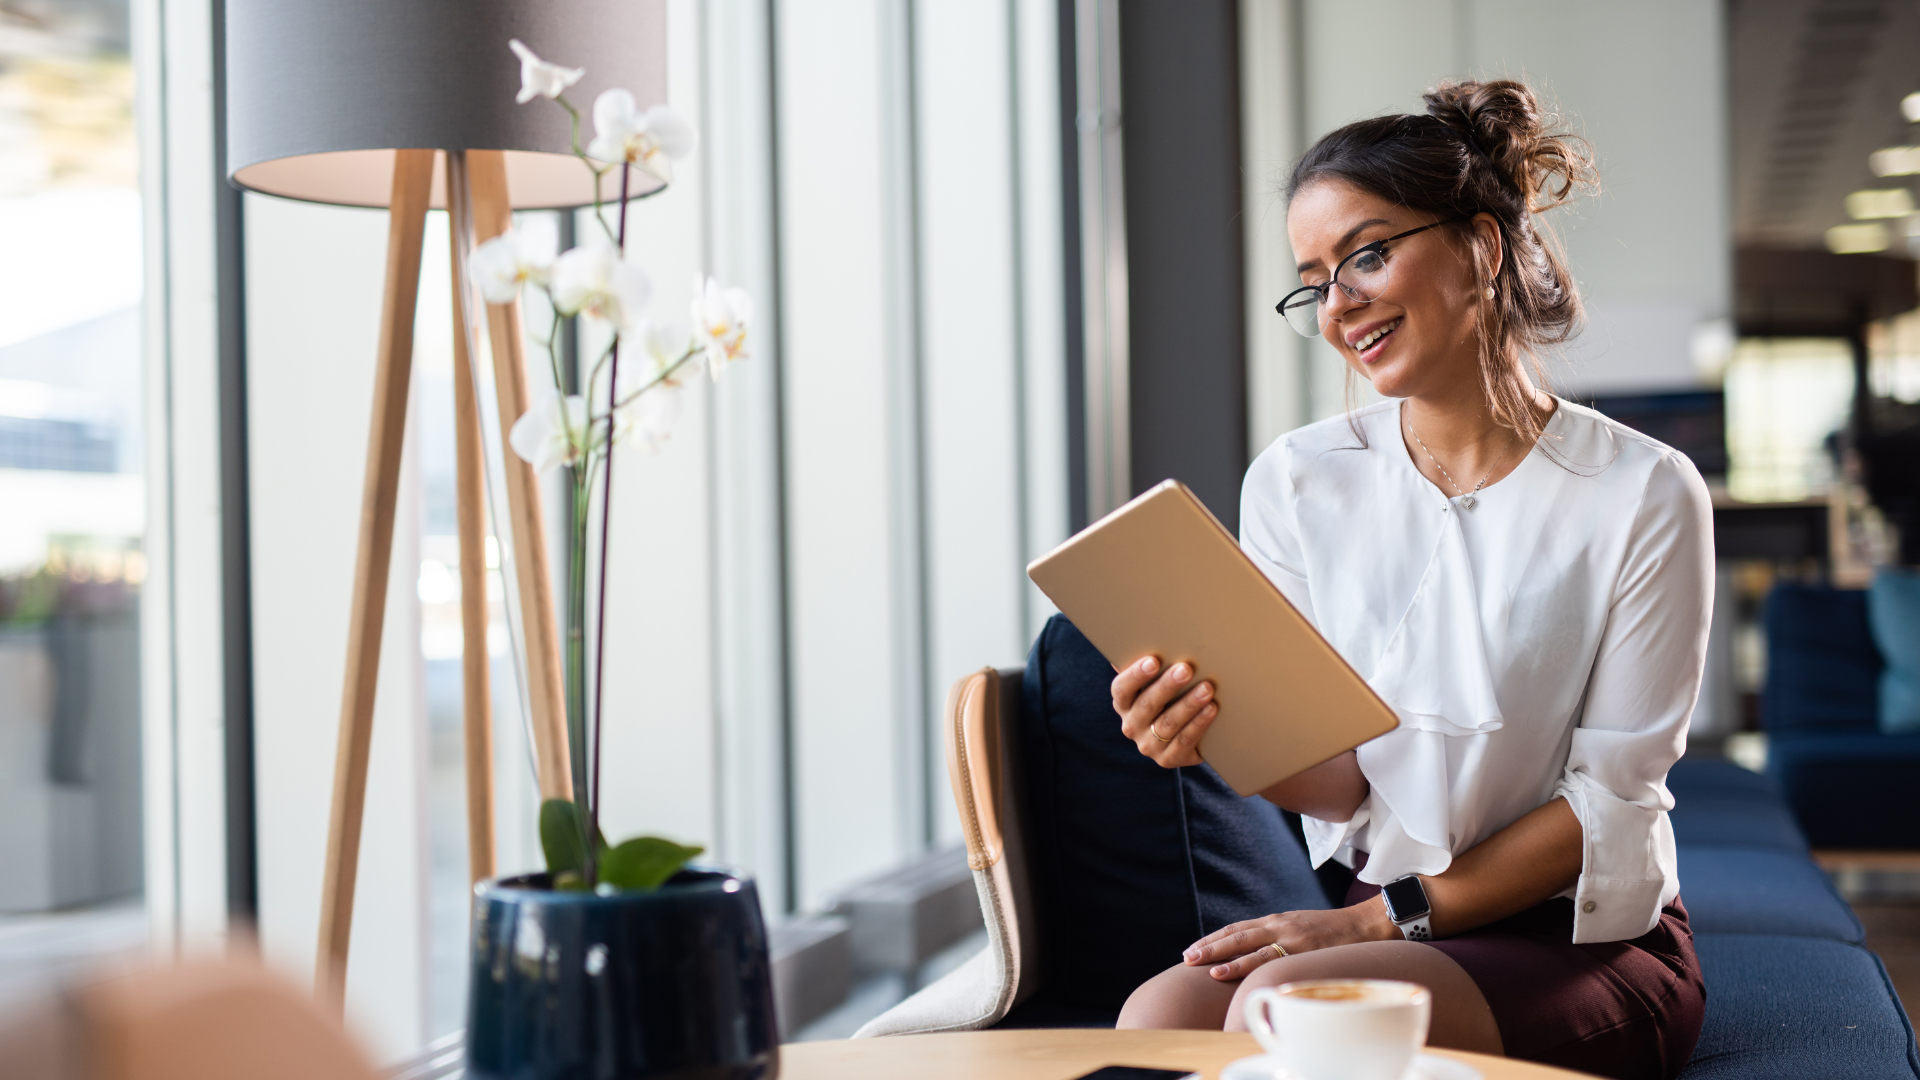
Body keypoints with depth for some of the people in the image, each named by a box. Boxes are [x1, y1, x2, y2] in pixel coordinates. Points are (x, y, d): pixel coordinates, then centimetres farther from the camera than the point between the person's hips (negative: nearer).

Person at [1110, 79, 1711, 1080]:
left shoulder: (1642, 494, -8)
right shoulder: (1296, 482, 3)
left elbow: (1607, 808, -8)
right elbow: (1342, 785, 1)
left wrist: (1385, 918, -16)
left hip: (1589, 944, -3)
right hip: (1384, 915, 3)